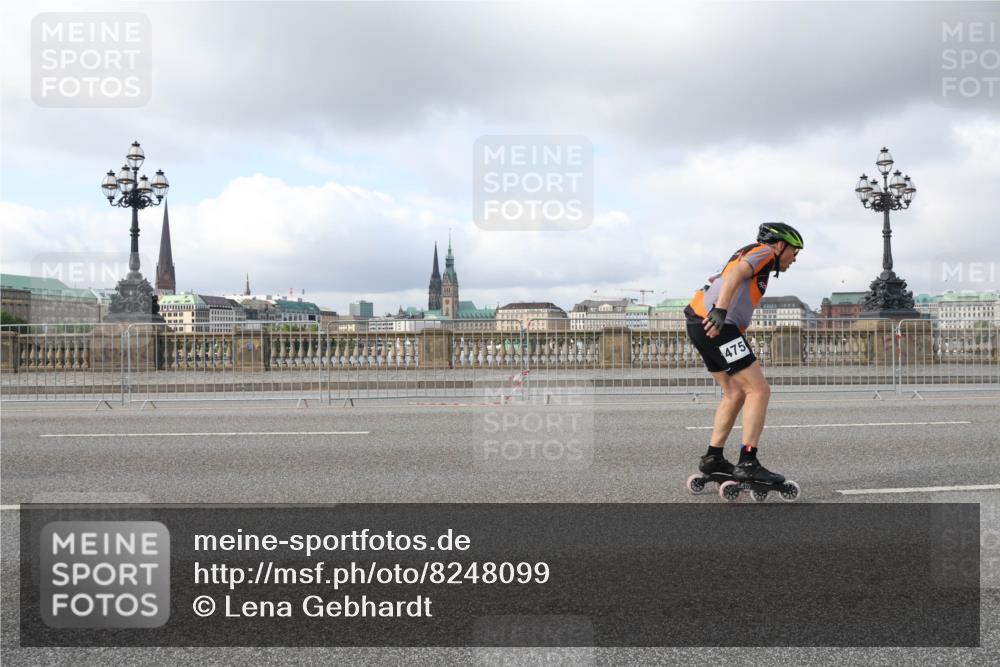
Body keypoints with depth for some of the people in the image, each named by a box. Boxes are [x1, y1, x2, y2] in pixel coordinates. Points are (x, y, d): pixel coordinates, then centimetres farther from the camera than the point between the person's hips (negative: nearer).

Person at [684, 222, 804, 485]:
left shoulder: (748, 255, 31)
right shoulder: (764, 252, 2)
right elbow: (736, 274, -18)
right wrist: (720, 312, -30)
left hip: (701, 323, 10)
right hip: (715, 324, -10)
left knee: (735, 393, 16)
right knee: (759, 390, -8)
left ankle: (713, 458, 19)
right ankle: (747, 463, -11)